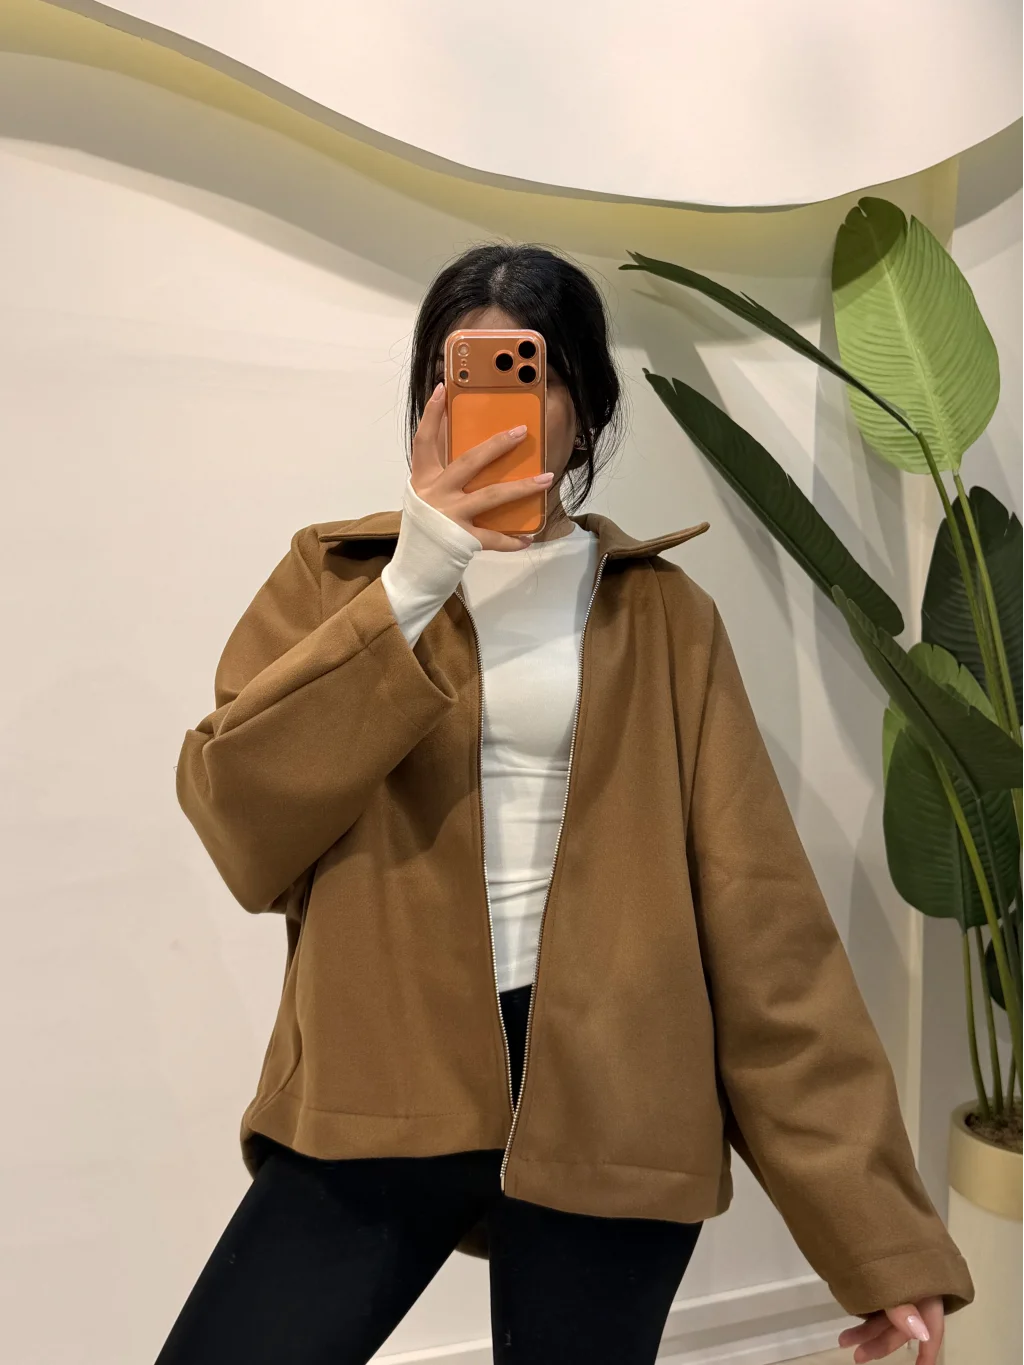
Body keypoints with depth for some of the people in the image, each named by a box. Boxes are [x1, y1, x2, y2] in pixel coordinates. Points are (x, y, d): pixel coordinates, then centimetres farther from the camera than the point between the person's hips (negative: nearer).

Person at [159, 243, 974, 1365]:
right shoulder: (338, 576, 4)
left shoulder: (661, 615, 2)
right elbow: (237, 821, -10)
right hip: (379, 1093, 1)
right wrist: (413, 584, -17)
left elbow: (760, 915, -1)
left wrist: (878, 1229, -3)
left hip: (612, 1103, 0)